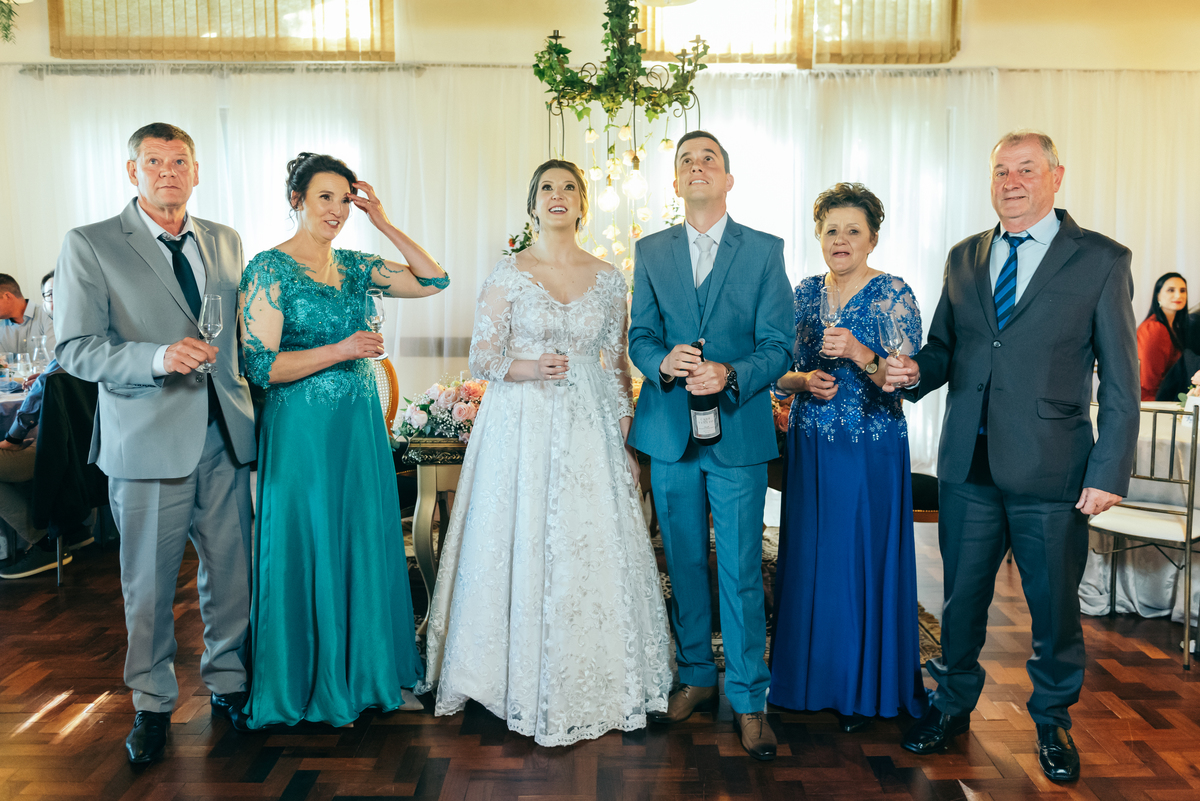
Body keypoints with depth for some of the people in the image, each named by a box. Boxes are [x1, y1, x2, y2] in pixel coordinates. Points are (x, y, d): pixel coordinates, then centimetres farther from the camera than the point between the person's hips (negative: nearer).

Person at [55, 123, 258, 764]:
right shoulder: (88, 246, -1)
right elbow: (75, 349, -7)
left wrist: (251, 405, 8)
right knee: (149, 583, 7)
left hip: (225, 435, 4)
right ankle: (152, 704, 26)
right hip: (148, 440, -3)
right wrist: (157, 357, -23)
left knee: (231, 572, 10)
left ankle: (227, 683, 30)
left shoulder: (225, 242, 12)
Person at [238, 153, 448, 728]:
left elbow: (433, 281, 5)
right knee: (309, 550, 5)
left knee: (367, 545, 12)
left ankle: (371, 674, 29)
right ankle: (314, 687, 23)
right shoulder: (269, 269, -8)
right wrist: (339, 351, -21)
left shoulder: (352, 266, 9)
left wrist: (384, 224, 0)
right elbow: (259, 365, -14)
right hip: (302, 430, -6)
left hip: (361, 425, 6)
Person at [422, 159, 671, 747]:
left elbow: (617, 365, 9)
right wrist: (530, 368, -20)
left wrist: (627, 442, 5)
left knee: (595, 549, 4)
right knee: (525, 548, 1)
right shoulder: (508, 273, 0)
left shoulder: (608, 278, 7)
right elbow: (481, 359, -1)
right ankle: (530, 684, 20)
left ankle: (593, 682, 23)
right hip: (523, 428, -2)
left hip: (590, 429, 2)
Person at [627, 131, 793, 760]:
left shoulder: (765, 251, 1)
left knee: (741, 572, 1)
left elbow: (777, 347, -3)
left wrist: (730, 374, -22)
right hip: (670, 429, 3)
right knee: (684, 564, 13)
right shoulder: (650, 251, 9)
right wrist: (663, 362, -16)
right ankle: (697, 676, 31)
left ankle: (748, 697, 16)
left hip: (738, 431, -2)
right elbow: (640, 335, 6)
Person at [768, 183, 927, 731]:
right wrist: (804, 381, -11)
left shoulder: (894, 294, -6)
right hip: (809, 446, 4)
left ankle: (864, 690, 20)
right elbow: (779, 373, 10)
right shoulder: (805, 293, 8)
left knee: (864, 559, 2)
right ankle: (807, 675, 27)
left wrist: (859, 354, -27)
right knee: (808, 557, 9)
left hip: (871, 451, -4)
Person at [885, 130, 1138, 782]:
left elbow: (1120, 381, -3)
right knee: (961, 595, 15)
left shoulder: (1100, 260, -2)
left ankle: (1052, 722, 35)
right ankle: (953, 704, 35)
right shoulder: (964, 258, 10)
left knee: (1055, 606, 11)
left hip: (1051, 470, -3)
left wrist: (1108, 472, -9)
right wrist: (916, 370, -8)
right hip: (968, 465, 3)